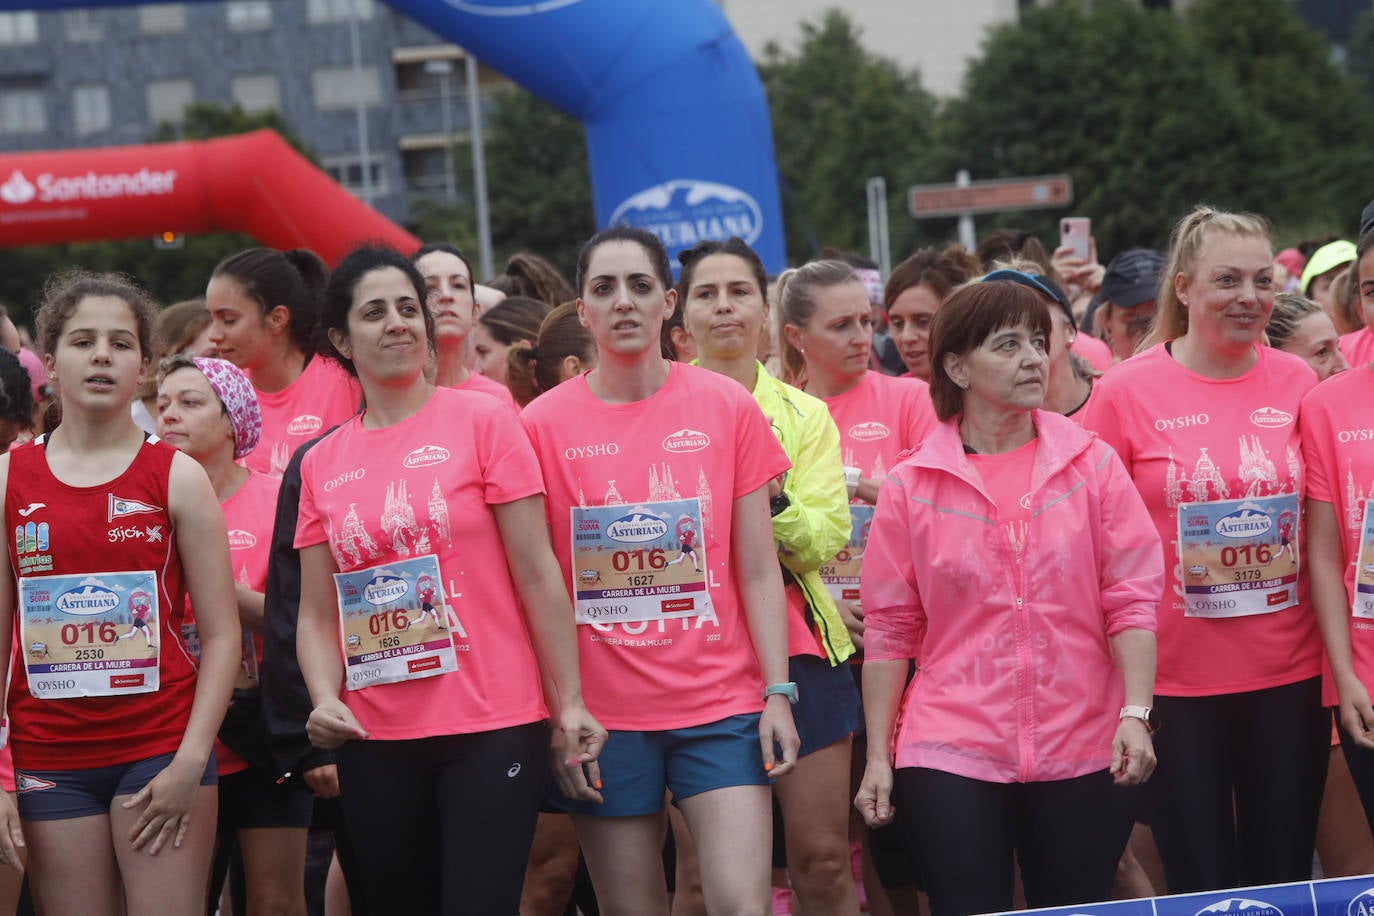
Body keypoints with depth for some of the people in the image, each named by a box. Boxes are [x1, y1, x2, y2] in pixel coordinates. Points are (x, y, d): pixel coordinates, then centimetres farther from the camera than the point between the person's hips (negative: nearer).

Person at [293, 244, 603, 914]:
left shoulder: (483, 421, 0)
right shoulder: (322, 464, 9)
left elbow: (537, 575, -2)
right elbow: (316, 612, 10)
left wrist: (570, 702, -5)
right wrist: (325, 698, -8)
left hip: (491, 726, -3)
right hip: (375, 740, 4)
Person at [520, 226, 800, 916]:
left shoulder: (728, 407, 4)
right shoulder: (543, 425, 2)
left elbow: (757, 570, 5)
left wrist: (778, 691, -3)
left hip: (721, 705, 0)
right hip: (602, 717, 0)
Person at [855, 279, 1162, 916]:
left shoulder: (1093, 465, 4)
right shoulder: (911, 486, 2)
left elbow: (1131, 599, 1)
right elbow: (889, 629, 4)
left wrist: (1136, 714, -10)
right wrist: (878, 756, 2)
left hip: (1083, 754, 1)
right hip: (952, 755, -1)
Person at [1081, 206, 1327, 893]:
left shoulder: (1297, 383, 2)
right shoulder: (1126, 392, -6)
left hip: (1288, 674, 2)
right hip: (1176, 676, -2)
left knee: (1283, 882, 8)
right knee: (1201, 888, 5)